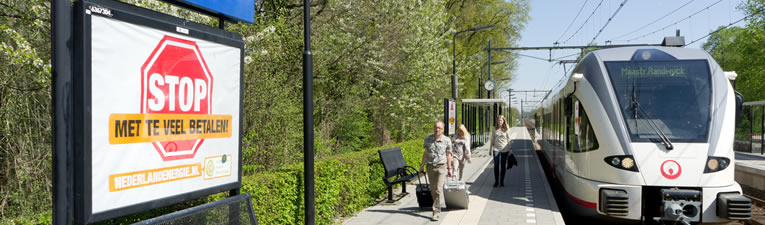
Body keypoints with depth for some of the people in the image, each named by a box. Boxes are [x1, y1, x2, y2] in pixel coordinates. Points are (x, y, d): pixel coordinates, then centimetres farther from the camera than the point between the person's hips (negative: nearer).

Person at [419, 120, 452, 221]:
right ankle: (437, 206, 29)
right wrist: (422, 166, 14)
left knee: (438, 190, -11)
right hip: (430, 166, 3)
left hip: (441, 167, -3)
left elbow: (448, 155, 4)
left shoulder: (447, 140, -5)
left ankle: (436, 213, -9)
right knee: (432, 190, 10)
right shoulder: (428, 139, 1)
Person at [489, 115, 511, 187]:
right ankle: (496, 181, 9)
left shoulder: (506, 129, -1)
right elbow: (492, 139, 9)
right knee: (496, 165, -1)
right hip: (496, 149, 1)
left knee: (503, 166, 6)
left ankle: (502, 181, 17)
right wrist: (490, 149, 8)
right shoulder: (495, 129, 3)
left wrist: (509, 150, 2)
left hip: (504, 149, -1)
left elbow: (508, 140, 3)